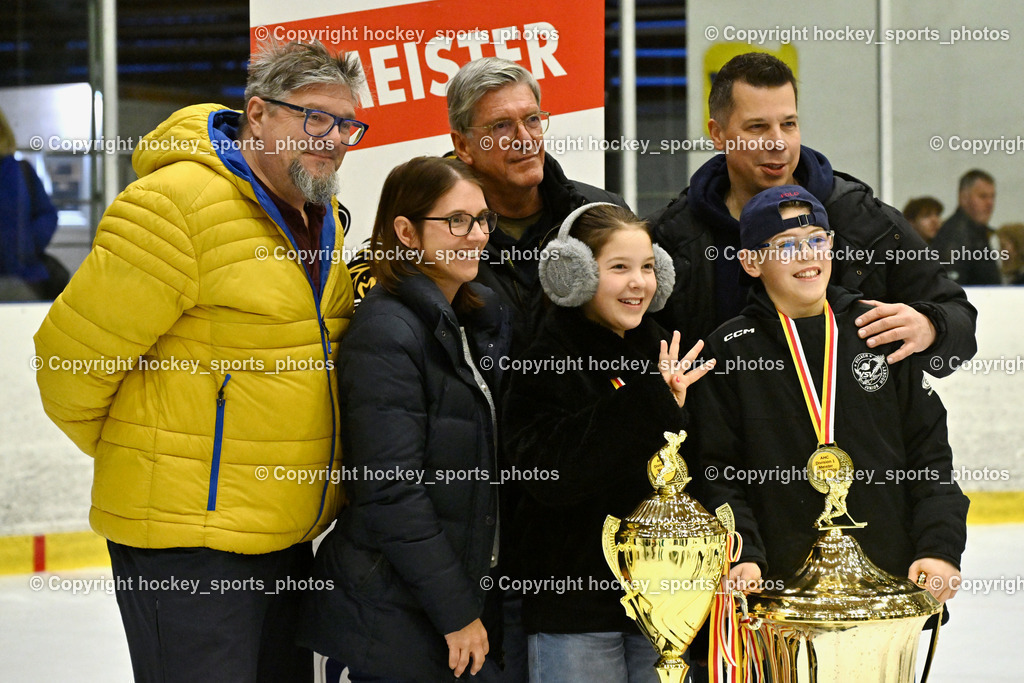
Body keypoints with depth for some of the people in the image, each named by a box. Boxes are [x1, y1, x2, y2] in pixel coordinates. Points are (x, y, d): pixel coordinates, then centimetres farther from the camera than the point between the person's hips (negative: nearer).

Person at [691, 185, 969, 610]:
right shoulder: (729, 350, 3)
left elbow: (929, 453, 10)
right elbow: (718, 474, 0)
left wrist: (940, 548, -1)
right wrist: (741, 555, -14)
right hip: (781, 585, -2)